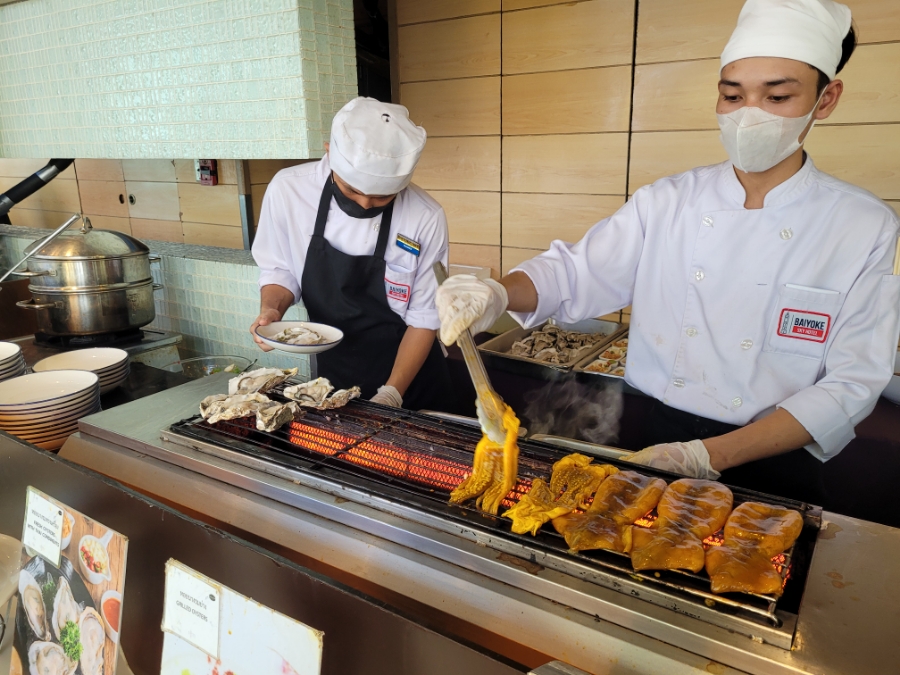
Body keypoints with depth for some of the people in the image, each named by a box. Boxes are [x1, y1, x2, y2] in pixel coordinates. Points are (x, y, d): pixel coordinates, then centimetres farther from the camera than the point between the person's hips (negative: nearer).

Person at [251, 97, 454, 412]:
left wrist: (390, 395, -17)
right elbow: (280, 269, 0)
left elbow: (424, 318, -13)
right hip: (333, 373, 2)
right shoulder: (288, 190, -15)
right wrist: (271, 309, -20)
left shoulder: (426, 219, -21)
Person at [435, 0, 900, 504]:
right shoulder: (667, 202, 0)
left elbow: (852, 384, -8)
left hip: (770, 463, -1)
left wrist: (710, 456, -19)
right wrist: (498, 294, -25)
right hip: (647, 440, 1)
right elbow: (574, 274, -3)